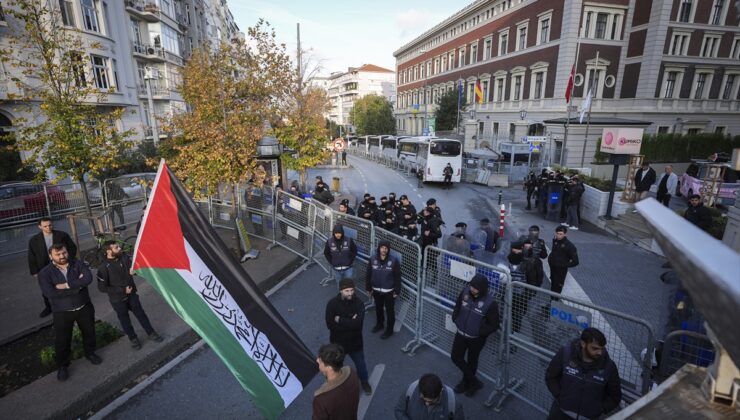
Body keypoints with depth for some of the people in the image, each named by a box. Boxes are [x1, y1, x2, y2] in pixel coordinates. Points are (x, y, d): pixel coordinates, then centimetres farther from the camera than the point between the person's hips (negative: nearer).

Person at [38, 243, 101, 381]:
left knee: (89, 332, 18)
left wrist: (67, 285, -28)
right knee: (62, 340, 10)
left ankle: (90, 353, 43)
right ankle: (62, 366, 31)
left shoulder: (78, 264, -7)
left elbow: (88, 278, -23)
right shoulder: (45, 273, -11)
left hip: (84, 307, 2)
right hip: (62, 312, -2)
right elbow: (50, 293, -23)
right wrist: (77, 286, -21)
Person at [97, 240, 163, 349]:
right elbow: (102, 287, -17)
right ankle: (133, 339, 34)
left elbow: (132, 268, 6)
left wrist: (133, 270, -20)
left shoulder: (124, 257, -9)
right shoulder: (103, 268, -21)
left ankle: (151, 333, 29)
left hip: (131, 294, 3)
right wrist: (122, 290, -19)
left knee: (141, 314, 13)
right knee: (125, 320, 14)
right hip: (117, 299, -3)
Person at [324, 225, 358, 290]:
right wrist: (332, 262, -1)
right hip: (336, 269, 2)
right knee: (339, 285, 18)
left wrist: (350, 261, -4)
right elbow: (326, 253, 5)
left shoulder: (349, 240, -17)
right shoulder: (329, 242, -12)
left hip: (348, 268, -1)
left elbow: (354, 251, -1)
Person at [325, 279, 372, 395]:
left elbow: (357, 324, -31)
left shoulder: (359, 303, -20)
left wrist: (340, 320, -26)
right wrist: (349, 323, -26)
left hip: (355, 341, 0)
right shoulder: (332, 304, -20)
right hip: (338, 342, 0)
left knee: (360, 364, 21)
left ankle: (364, 382, 51)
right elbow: (330, 325, -24)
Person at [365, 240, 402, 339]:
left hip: (389, 291, -3)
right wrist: (368, 288, 2)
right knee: (378, 308, 23)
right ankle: (379, 324, 47)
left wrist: (397, 291, -10)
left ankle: (389, 330, 29)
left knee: (389, 310, 11)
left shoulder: (393, 260, -18)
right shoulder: (373, 259, -10)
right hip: (376, 290, 3)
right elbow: (368, 275, -1)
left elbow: (397, 277, -11)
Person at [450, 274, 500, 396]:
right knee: (455, 357, 13)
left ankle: (467, 382, 46)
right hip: (461, 333, 5)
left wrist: (480, 333, -19)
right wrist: (456, 320, -4)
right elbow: (457, 306, 5)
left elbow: (494, 325, -16)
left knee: (472, 361, 18)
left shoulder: (490, 302, -27)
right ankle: (474, 381, 36)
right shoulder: (465, 291, -15)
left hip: (476, 338, -4)